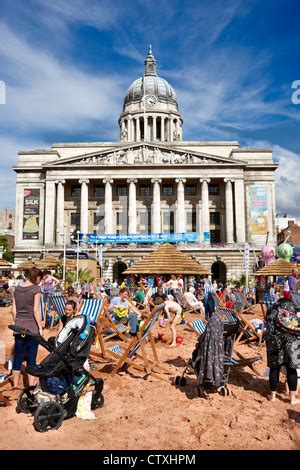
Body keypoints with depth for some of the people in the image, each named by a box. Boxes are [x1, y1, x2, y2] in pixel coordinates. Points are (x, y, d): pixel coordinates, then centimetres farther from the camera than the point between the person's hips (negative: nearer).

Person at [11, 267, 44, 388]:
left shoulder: (17, 288, 6)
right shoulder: (36, 289, -11)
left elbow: (14, 310, 9)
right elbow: (36, 310, -15)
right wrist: (40, 328, -8)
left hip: (19, 327, 5)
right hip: (32, 328, -5)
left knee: (17, 357, 13)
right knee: (31, 358, 4)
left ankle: (15, 385, 24)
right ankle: (31, 385, 12)